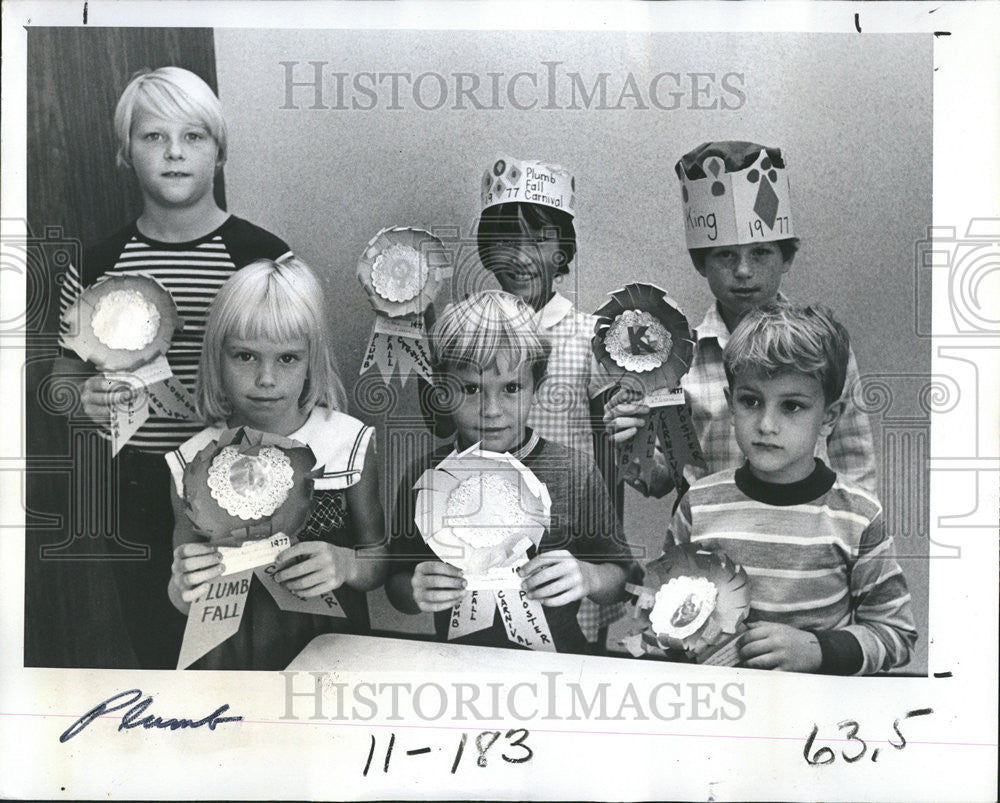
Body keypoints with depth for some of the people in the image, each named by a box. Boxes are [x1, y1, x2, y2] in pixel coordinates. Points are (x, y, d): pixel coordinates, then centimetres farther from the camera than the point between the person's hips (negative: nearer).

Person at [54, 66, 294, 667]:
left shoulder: (264, 257, -5)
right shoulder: (97, 269, 2)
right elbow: (62, 377, 12)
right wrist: (84, 399, -9)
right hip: (143, 511, 2)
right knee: (158, 658, 18)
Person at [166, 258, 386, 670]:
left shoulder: (351, 442, -5)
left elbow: (382, 559, 3)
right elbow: (184, 603, 6)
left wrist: (347, 565, -17)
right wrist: (181, 589, -16)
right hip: (232, 657, 3)